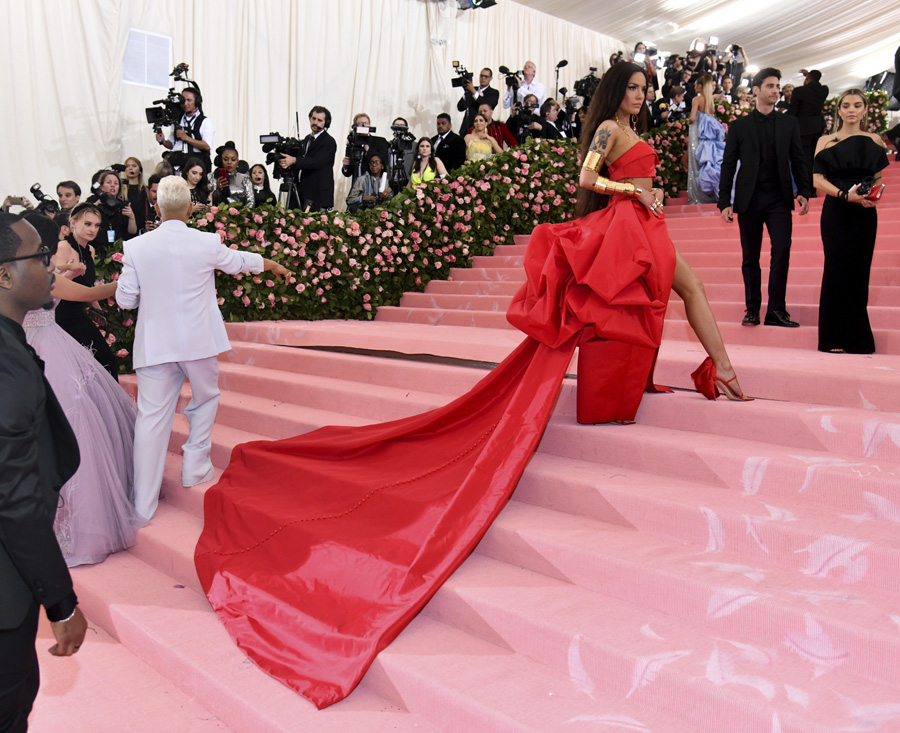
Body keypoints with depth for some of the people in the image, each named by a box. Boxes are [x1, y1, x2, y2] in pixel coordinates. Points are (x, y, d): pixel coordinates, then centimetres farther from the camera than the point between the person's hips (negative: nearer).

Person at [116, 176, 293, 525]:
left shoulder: (137, 247, -5)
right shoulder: (208, 243, -6)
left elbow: (125, 299, 0)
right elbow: (239, 261, 13)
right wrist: (273, 264, 33)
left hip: (154, 345, 1)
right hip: (198, 340, -1)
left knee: (151, 417, 3)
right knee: (205, 398, 24)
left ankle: (142, 506, 6)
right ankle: (195, 469, 28)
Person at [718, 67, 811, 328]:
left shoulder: (789, 124, 13)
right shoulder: (739, 126, 8)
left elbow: (798, 161, 12)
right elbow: (728, 165, 5)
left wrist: (803, 192, -2)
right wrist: (725, 201, -3)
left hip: (779, 198, 1)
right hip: (749, 199, 0)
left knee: (782, 249, -13)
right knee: (750, 257, 3)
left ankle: (776, 310, -8)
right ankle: (752, 310, 11)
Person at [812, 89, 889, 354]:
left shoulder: (873, 141, 12)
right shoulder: (826, 142, 5)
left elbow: (878, 178, 16)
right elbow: (818, 179, -4)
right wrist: (846, 195, -18)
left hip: (864, 213, 2)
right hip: (836, 212, -2)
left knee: (859, 271, 2)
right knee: (837, 269, -6)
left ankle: (859, 339, 10)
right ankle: (835, 338, 2)